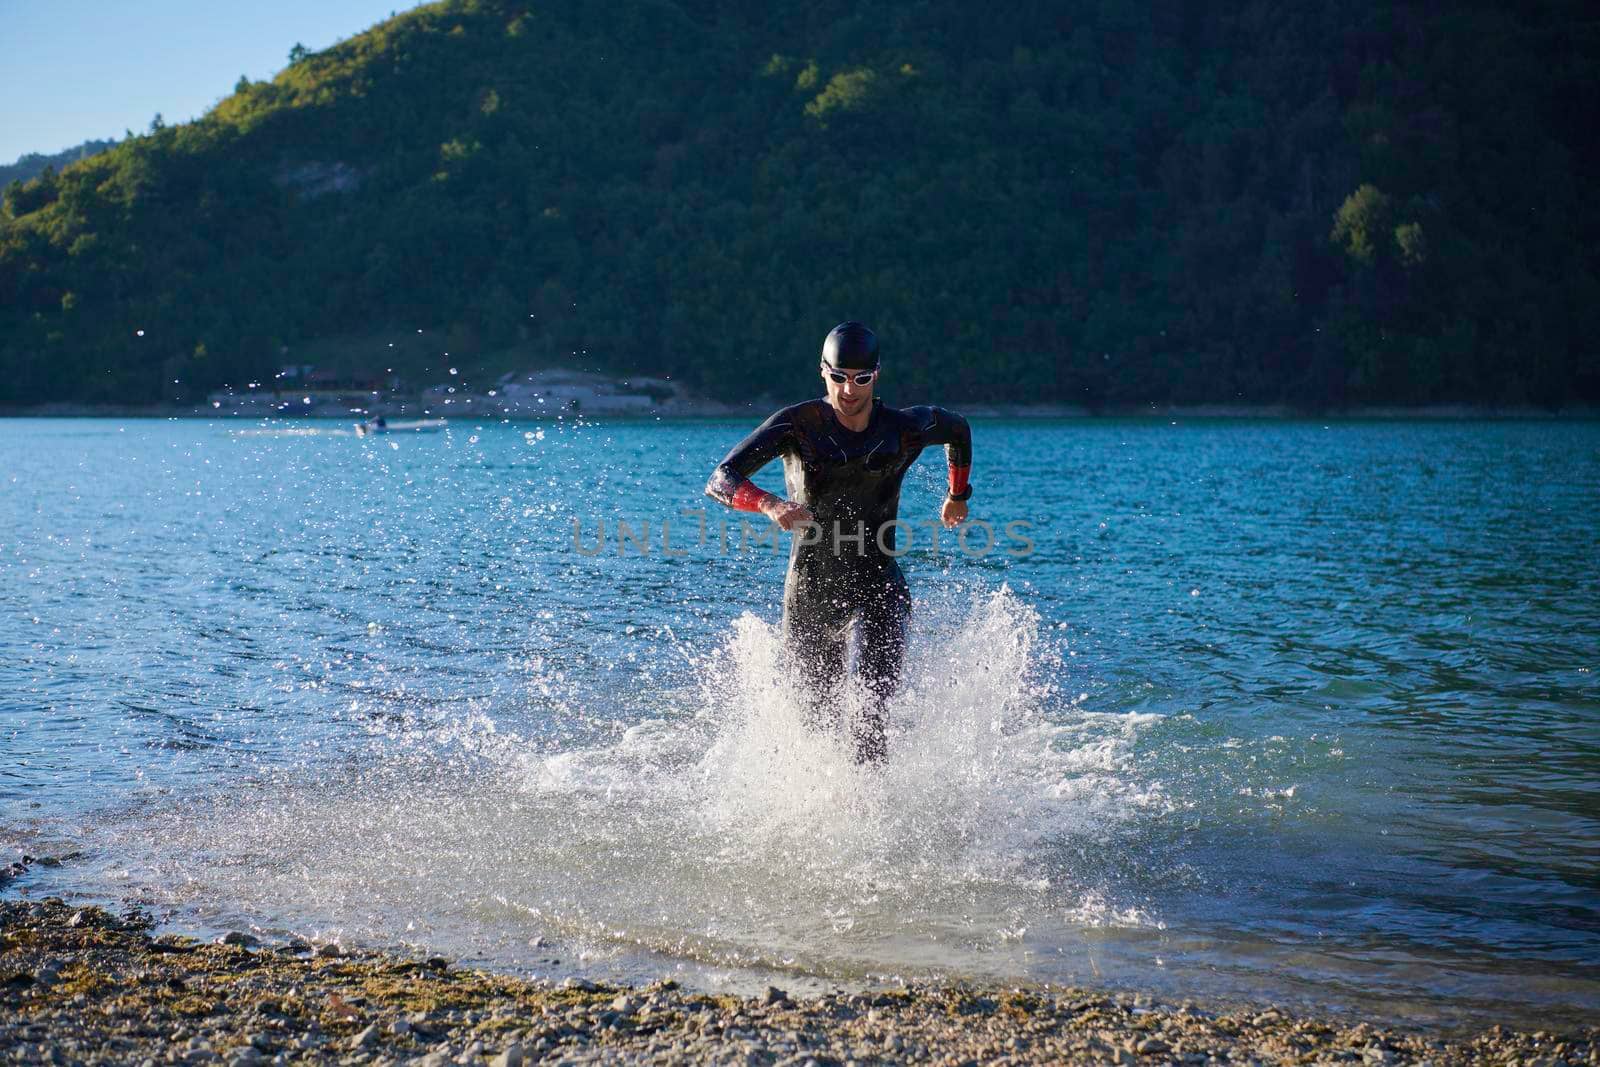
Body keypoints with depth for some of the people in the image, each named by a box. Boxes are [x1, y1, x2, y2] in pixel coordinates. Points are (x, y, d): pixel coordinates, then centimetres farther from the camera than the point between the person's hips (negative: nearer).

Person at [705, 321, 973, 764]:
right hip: (809, 589, 0)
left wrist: (958, 496, 29)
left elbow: (957, 428, 19)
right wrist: (769, 504, -39)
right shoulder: (797, 424, -12)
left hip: (878, 582, 0)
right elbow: (719, 481, -21)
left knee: (878, 683, -28)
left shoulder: (905, 428, -5)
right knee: (823, 713, 15)